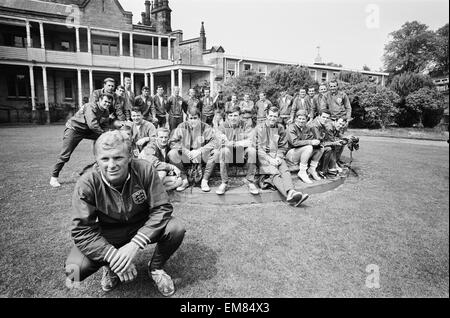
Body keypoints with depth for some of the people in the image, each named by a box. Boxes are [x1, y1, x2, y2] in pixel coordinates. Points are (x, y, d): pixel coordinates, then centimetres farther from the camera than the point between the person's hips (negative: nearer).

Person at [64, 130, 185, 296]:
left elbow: (162, 208, -20)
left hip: (142, 227, 1)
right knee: (75, 269, -24)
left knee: (176, 229, -27)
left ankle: (156, 267, 6)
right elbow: (82, 230, -19)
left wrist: (135, 244, -32)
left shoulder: (144, 170, -22)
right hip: (108, 234, 0)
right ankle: (111, 268, 13)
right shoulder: (86, 184, -22)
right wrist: (113, 256, -33)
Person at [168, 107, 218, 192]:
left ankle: (204, 181, -14)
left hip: (201, 155, -1)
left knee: (214, 153, -29)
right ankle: (184, 180, -9)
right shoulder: (181, 127, -4)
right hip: (185, 155, 1)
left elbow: (213, 142, -16)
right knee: (172, 153, -25)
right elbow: (173, 142, -9)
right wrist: (185, 151, -23)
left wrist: (199, 151, -27)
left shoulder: (206, 127, -6)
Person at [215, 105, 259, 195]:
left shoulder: (246, 125, -5)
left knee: (252, 150, -31)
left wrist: (233, 143, -29)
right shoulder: (223, 126, -2)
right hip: (229, 151, 0)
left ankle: (251, 182, -18)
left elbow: (250, 142, -18)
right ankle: (224, 183, -21)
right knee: (225, 150, -34)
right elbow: (222, 143, -13)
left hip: (242, 151, 0)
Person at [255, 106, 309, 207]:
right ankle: (289, 196, -52)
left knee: (285, 170, -27)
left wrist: (278, 157, -4)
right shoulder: (260, 127, 6)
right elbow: (258, 147, -1)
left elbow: (283, 147, 16)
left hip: (277, 156, 4)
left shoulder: (280, 128, 16)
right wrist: (269, 159, -13)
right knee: (275, 173, -29)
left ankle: (291, 192, -52)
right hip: (263, 156, -4)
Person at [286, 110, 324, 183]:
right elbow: (295, 142, -25)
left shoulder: (307, 128, 10)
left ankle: (312, 169, 4)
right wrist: (310, 142, -29)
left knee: (321, 148, -6)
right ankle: (302, 172, -22)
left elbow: (312, 139, 7)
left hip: (303, 153, 7)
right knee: (309, 147, -31)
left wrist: (317, 142, -17)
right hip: (291, 155, -7)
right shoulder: (291, 128, -12)